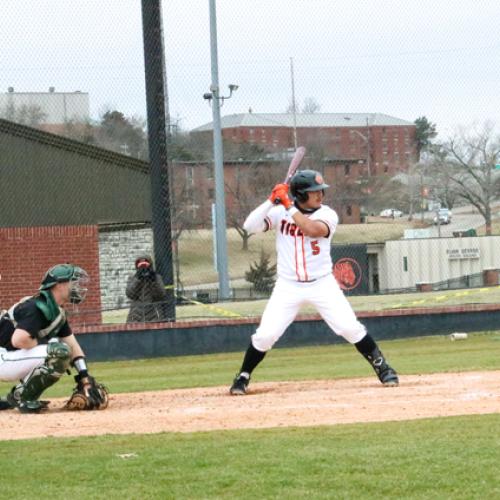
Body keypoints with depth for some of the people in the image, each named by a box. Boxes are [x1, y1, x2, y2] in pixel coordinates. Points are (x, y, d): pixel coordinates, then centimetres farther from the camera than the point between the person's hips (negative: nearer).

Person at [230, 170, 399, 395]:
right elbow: (250, 226, -14)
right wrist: (272, 201, -22)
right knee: (265, 334, -7)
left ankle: (382, 368, 8)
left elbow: (312, 229, -28)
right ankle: (243, 377, 12)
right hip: (288, 286, 0)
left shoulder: (327, 215, -7)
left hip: (322, 284, 0)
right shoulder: (280, 212, -3)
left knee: (350, 328, -8)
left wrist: (289, 206, -25)